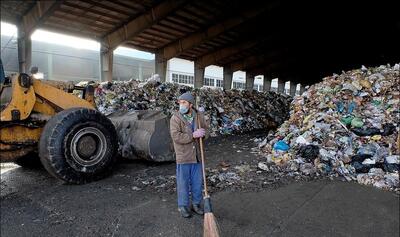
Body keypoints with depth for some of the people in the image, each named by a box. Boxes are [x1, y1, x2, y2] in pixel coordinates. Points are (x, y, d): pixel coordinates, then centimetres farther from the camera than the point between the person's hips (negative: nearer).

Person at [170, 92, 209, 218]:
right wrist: (193, 135, -26)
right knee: (183, 182, 8)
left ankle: (196, 204, 34)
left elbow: (206, 130, 7)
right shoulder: (175, 118, -12)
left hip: (197, 155, 4)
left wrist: (202, 133, -17)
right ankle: (183, 206, 27)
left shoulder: (199, 116, 1)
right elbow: (176, 136, -21)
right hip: (183, 156, -4)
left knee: (197, 182, 15)